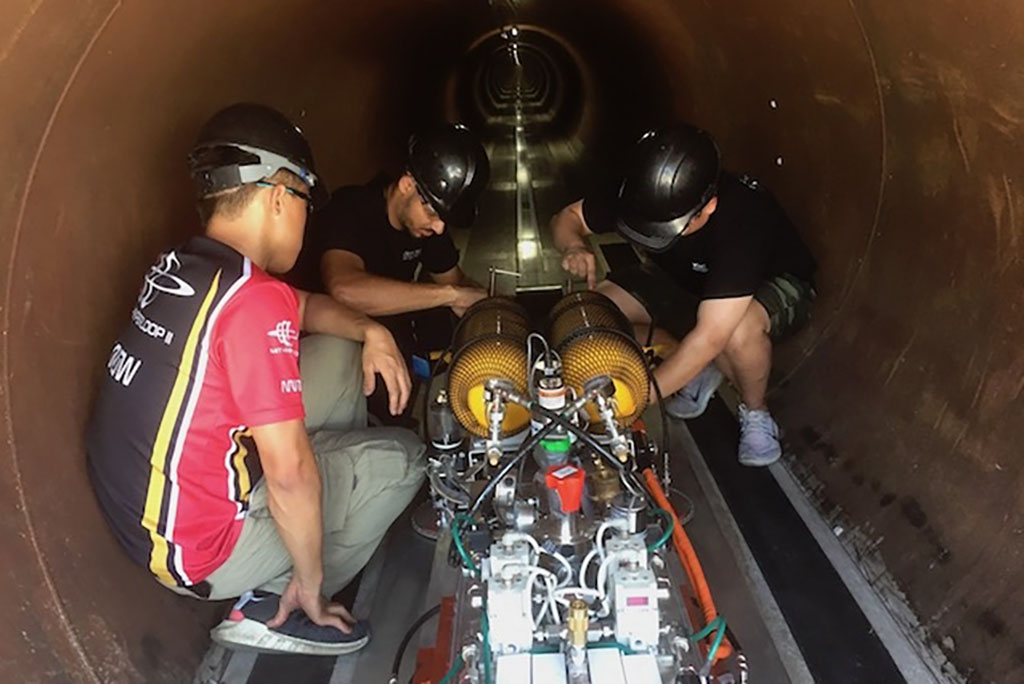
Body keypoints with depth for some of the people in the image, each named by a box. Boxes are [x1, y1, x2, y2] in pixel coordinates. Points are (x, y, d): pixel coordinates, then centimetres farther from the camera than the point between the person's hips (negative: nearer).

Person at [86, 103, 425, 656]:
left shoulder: (179, 265, 0)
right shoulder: (253, 300, -27)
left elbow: (303, 306, 19)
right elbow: (290, 473, -27)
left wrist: (370, 332, 4)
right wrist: (311, 584, -13)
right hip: (201, 551, -8)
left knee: (341, 356, 10)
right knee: (401, 457, 2)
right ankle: (270, 608, 3)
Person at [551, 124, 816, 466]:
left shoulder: (741, 218, -40)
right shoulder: (640, 196, -25)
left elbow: (710, 336, -41)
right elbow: (567, 217, -8)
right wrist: (574, 246, -32)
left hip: (772, 281, -5)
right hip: (683, 279, 6)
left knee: (740, 331, -42)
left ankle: (755, 413, -8)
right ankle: (701, 370, 4)